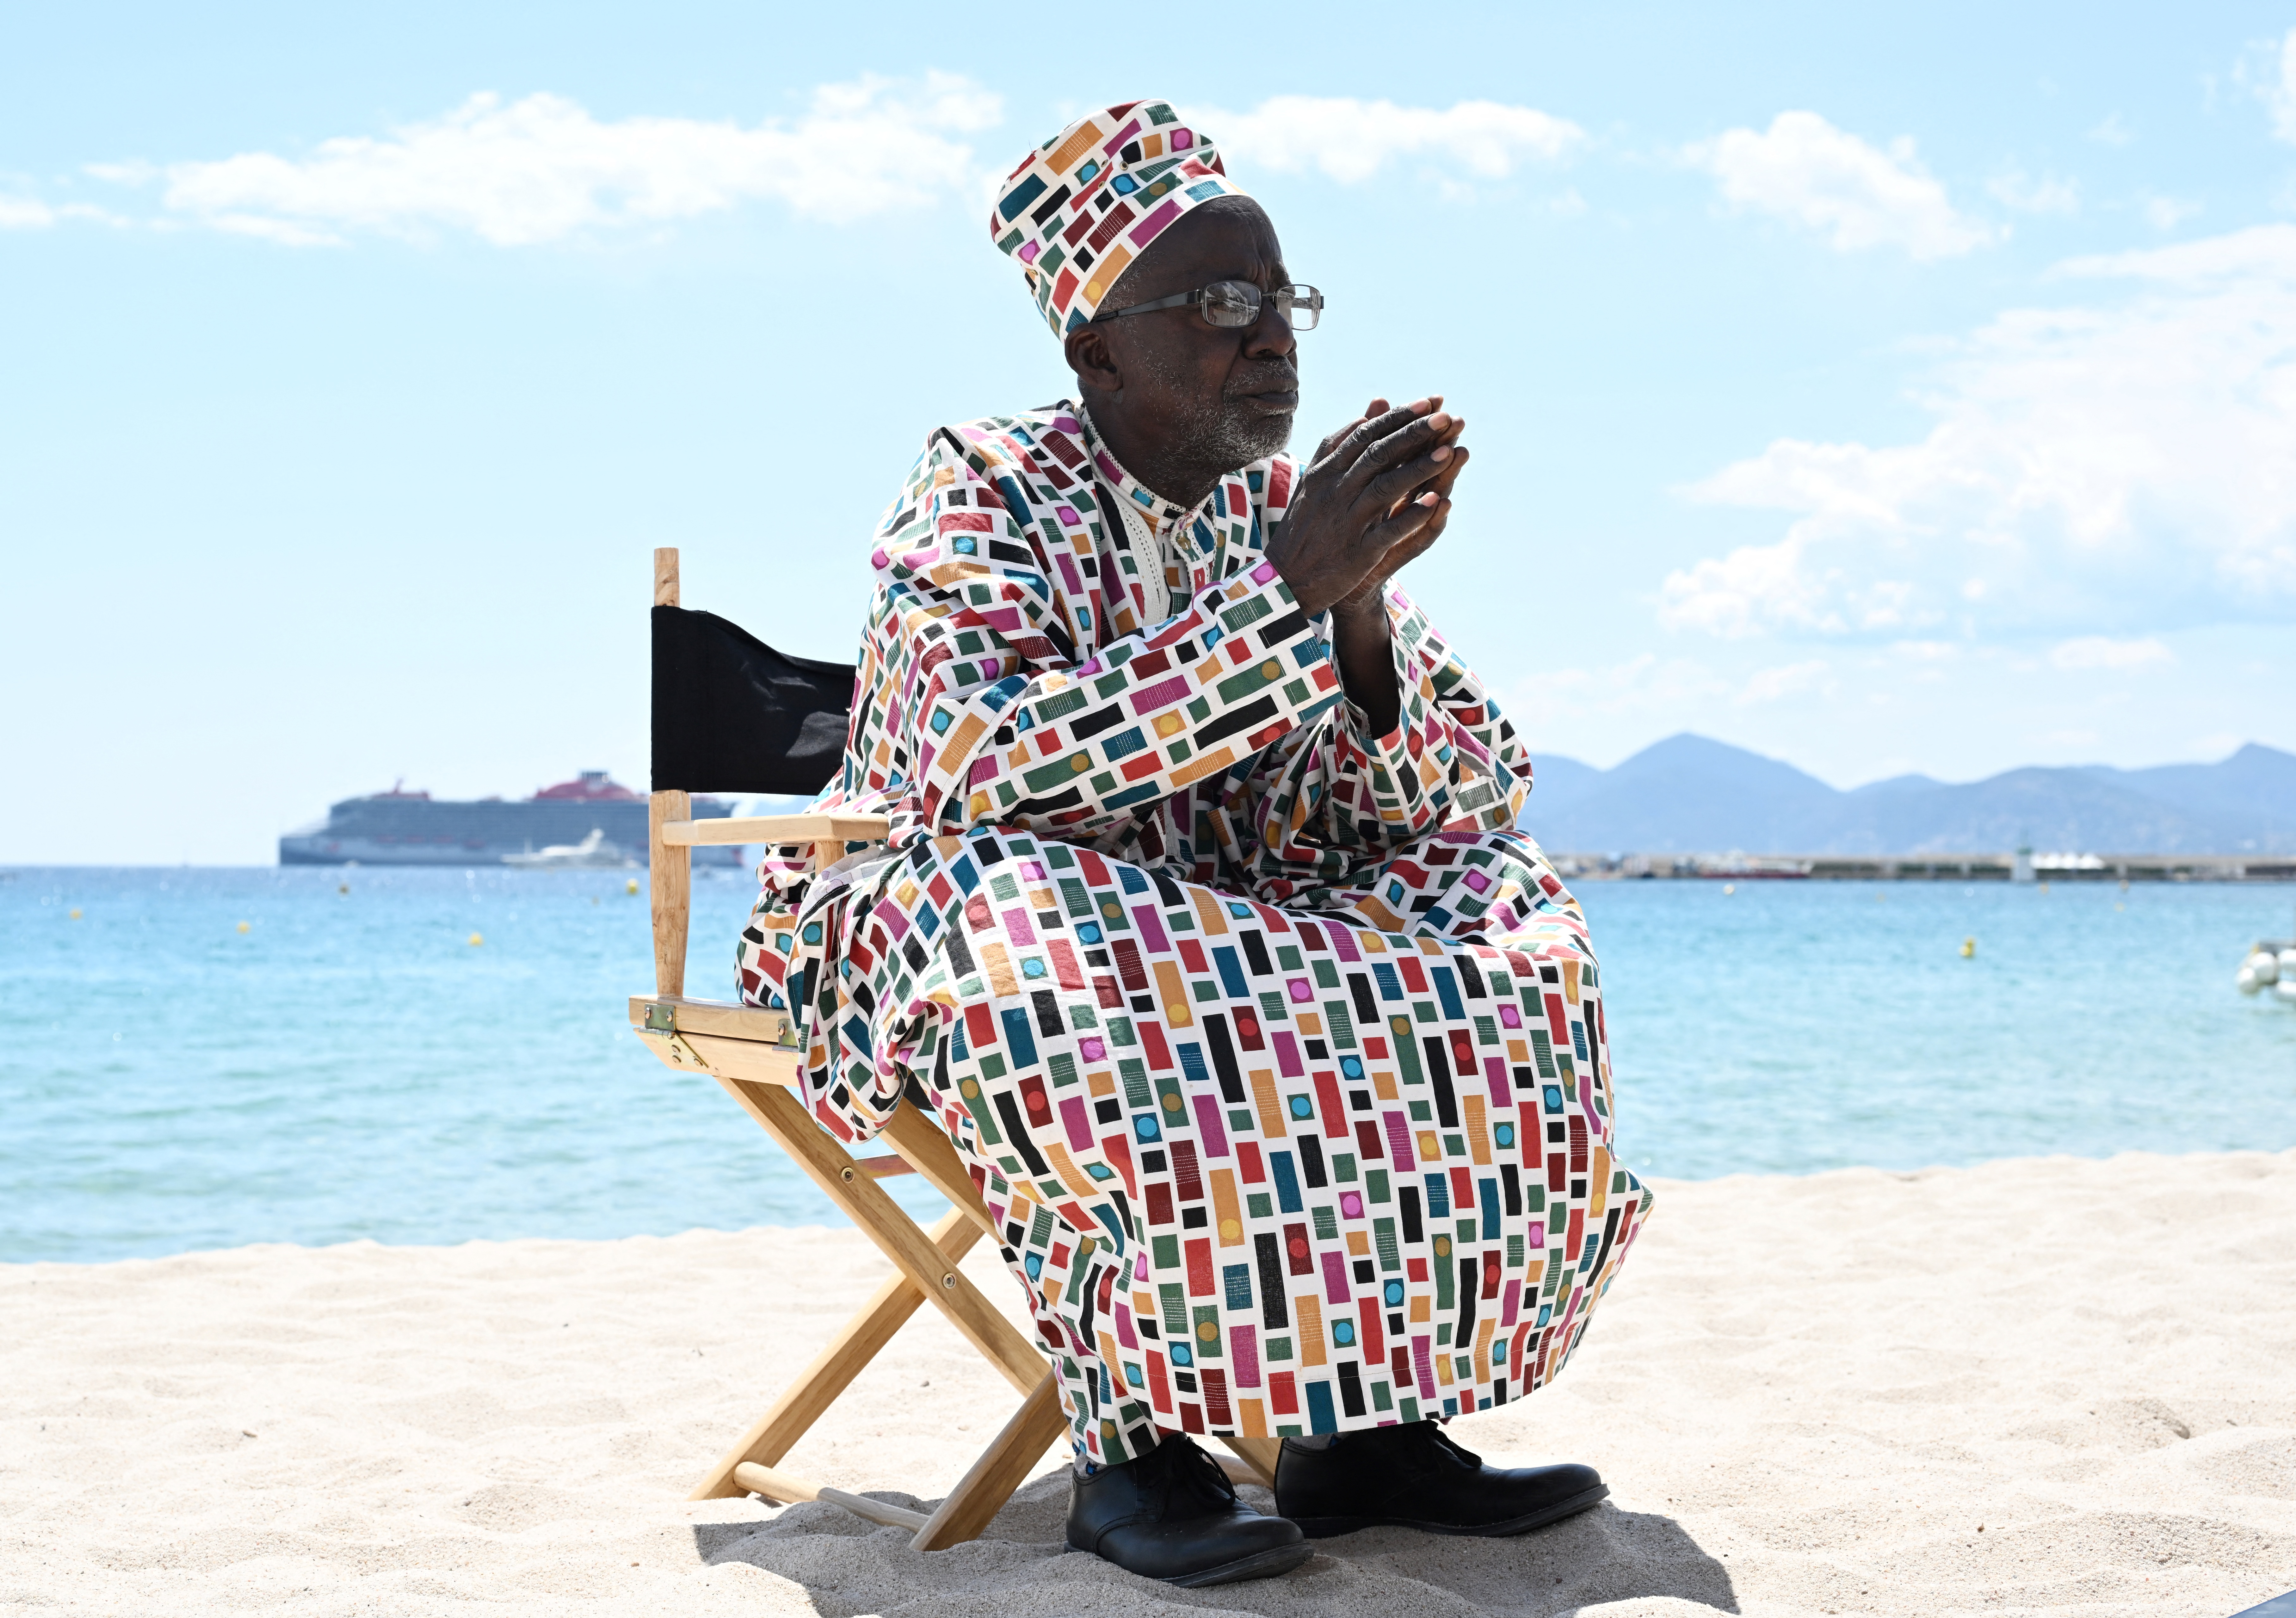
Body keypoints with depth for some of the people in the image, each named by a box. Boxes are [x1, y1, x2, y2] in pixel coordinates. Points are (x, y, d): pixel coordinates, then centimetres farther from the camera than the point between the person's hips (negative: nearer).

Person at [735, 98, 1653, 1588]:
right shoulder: (984, 496, -13)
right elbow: (993, 766, -32)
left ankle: (1372, 1417, -14)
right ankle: (1135, 1436, -27)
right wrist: (1285, 593, -33)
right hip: (924, 928, -6)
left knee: (1498, 925, -12)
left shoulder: (1294, 513, 2)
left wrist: (1363, 613, -25)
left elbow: (1474, 798, -5)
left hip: (1229, 934, 6)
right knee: (1042, 928, -38)